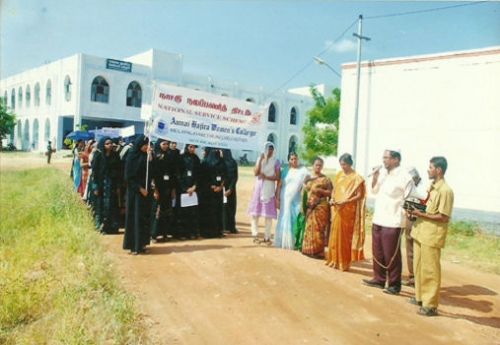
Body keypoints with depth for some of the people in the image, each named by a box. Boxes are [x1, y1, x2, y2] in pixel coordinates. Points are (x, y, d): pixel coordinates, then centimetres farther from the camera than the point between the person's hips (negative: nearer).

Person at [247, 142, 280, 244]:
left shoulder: (276, 162, 1)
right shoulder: (259, 159, 7)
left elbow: (277, 177, -5)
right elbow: (255, 173, -6)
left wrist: (266, 177, -16)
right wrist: (261, 160, -11)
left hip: (269, 190, -2)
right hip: (258, 189, 2)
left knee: (268, 215, -1)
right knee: (255, 213, 1)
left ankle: (267, 237, 7)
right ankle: (255, 235, 9)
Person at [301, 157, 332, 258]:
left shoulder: (325, 179, -2)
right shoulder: (308, 178, 13)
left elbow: (330, 193, -5)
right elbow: (304, 191, 18)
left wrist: (320, 190, -18)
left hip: (321, 207, -5)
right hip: (310, 207, 5)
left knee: (318, 229, -5)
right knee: (309, 229, 8)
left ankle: (318, 251, 2)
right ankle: (309, 250, 17)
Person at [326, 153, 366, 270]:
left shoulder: (356, 178, -9)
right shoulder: (339, 175, 9)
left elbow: (359, 195, -12)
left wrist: (345, 202, -22)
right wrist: (332, 199, -4)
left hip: (348, 211, -6)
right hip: (337, 210, 6)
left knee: (345, 236, 0)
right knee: (335, 235, 11)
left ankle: (344, 263, 9)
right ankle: (334, 260, 22)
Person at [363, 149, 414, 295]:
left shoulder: (404, 177, -12)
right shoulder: (382, 173, 10)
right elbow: (374, 191, 20)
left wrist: (402, 214, -14)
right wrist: (375, 177, 5)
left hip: (392, 222, -7)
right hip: (378, 220, 8)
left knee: (391, 255, 0)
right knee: (377, 253, 16)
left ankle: (394, 285, 13)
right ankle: (379, 279, 29)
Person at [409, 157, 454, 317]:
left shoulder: (445, 190, -15)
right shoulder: (431, 187, 13)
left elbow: (444, 217, -16)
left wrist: (422, 214, -18)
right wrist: (417, 209, 5)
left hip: (432, 236, -9)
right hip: (420, 233, 9)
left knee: (430, 270, -2)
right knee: (419, 267, 16)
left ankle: (431, 305, 7)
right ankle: (420, 296, 29)